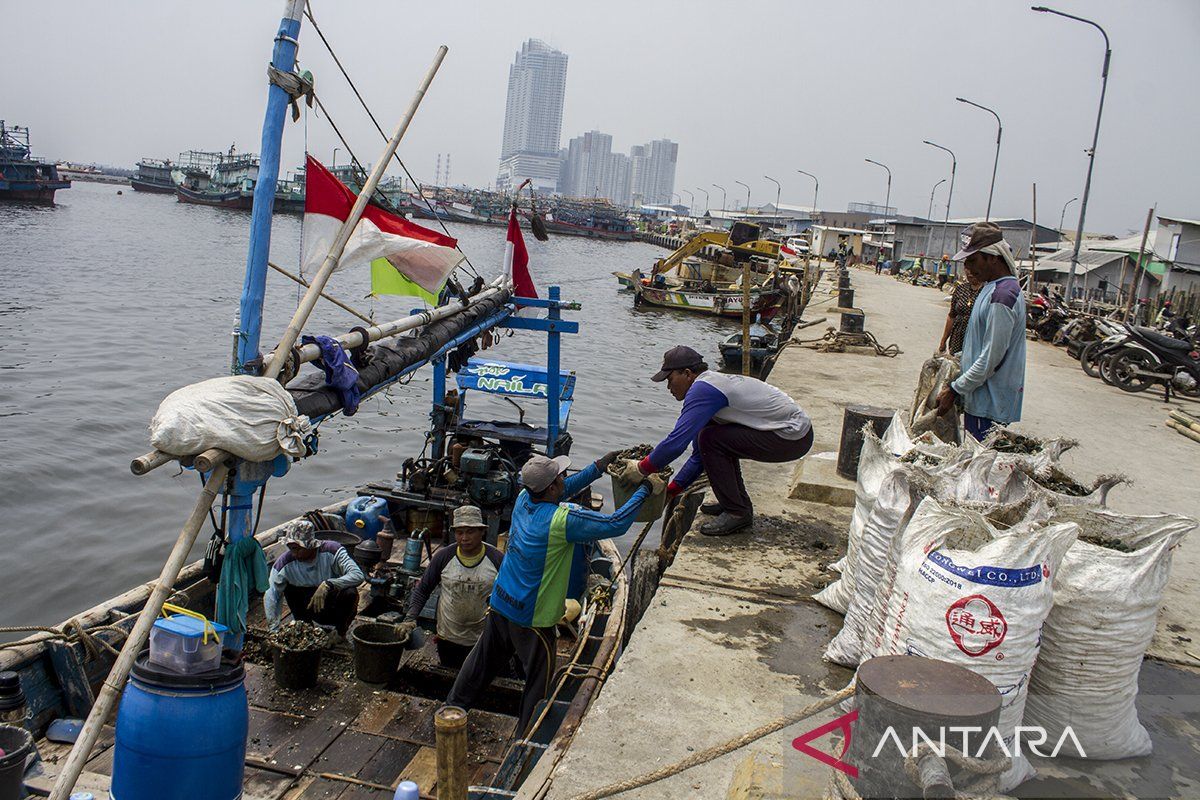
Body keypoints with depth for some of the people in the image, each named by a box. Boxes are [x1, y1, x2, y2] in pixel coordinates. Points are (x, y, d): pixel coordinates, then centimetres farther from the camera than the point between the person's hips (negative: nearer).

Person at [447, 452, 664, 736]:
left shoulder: (524, 499, -6)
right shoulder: (562, 519, -29)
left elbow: (565, 489, 12)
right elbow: (616, 524, -27)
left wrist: (599, 466, 10)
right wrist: (645, 489, -16)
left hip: (500, 604, 7)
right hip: (532, 619, -7)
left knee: (482, 661, 25)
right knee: (538, 681, 13)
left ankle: (452, 710, 40)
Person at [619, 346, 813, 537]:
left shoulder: (702, 389, -16)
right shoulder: (712, 385, 14)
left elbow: (676, 442, -23)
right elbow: (700, 455, 20)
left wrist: (642, 468, -8)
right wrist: (671, 489, 19)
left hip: (792, 438, -10)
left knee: (710, 439, -12)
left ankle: (737, 513, -4)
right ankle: (738, 503, 21)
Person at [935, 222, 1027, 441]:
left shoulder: (1003, 296, -20)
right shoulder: (992, 288, 12)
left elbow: (991, 359, -21)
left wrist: (954, 390, -16)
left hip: (990, 406, -10)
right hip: (979, 400, 10)